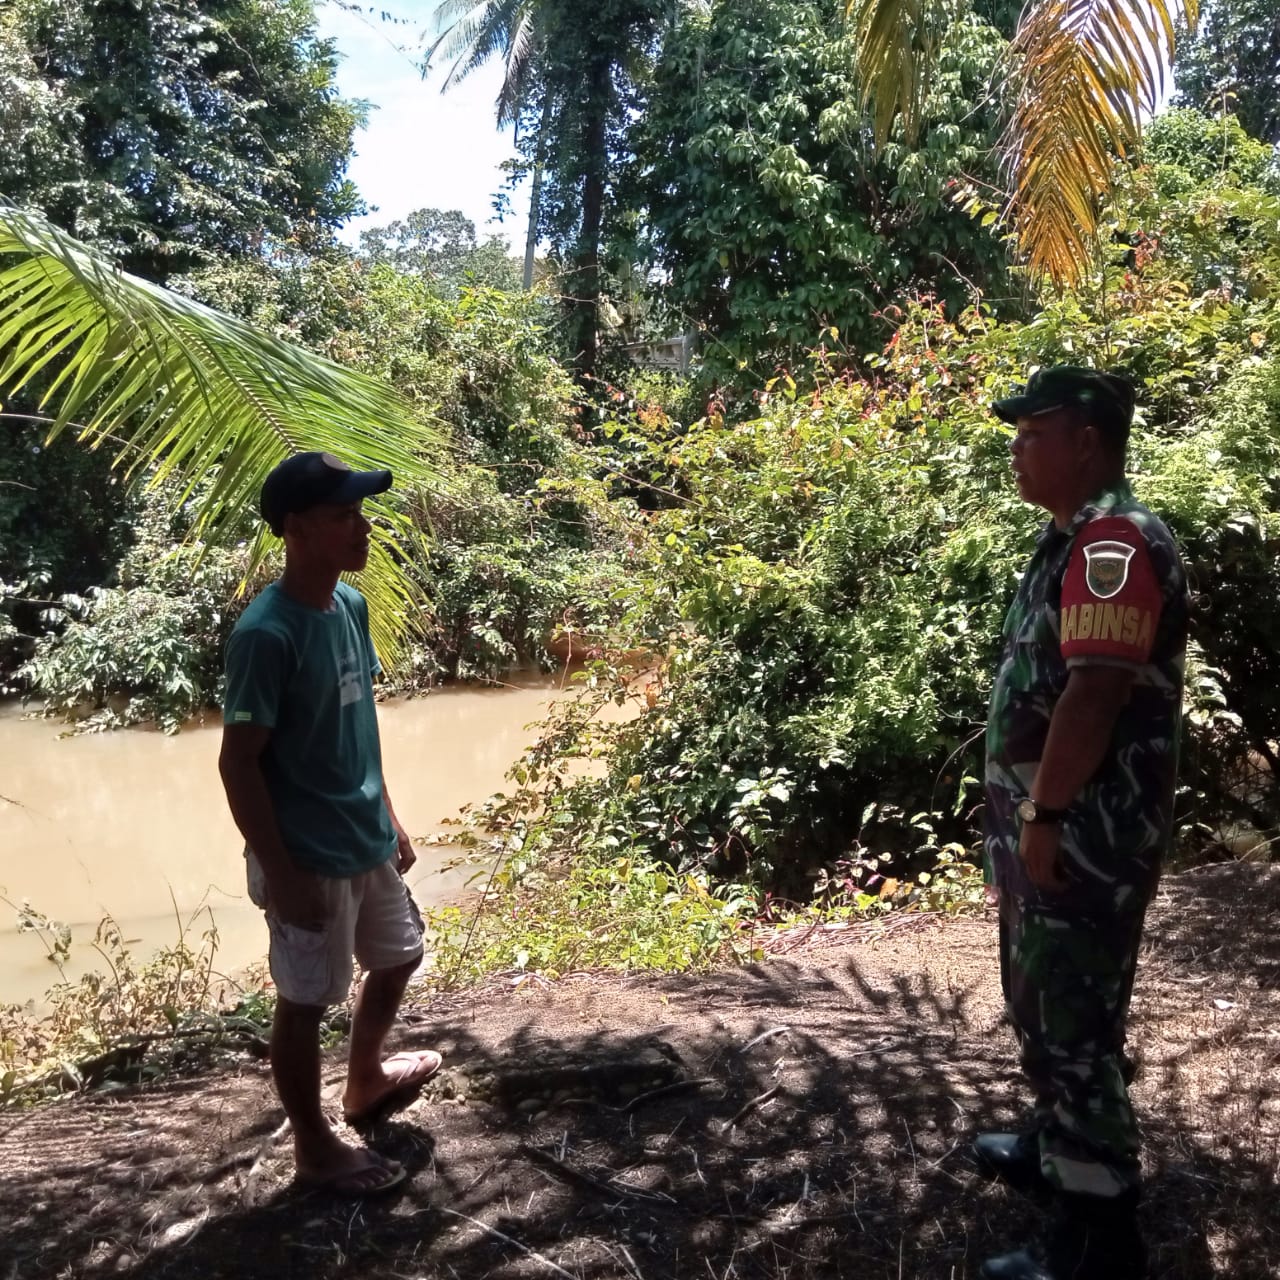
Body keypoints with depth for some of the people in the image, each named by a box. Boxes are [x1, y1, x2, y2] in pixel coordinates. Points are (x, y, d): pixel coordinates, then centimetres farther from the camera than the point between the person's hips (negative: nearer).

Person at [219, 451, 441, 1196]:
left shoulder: (350, 605, 2)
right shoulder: (267, 634, -24)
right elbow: (239, 762, -20)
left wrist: (390, 818, 15)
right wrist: (281, 874, -18)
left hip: (368, 843, 9)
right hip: (308, 860, -8)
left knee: (398, 959, 24)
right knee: (306, 1002, 10)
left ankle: (367, 1080, 49)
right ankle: (315, 1148, 31)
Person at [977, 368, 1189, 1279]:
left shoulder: (1115, 542, -20)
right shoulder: (1078, 540, 13)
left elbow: (1096, 691, -27)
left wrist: (1044, 815, -22)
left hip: (1083, 834, -10)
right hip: (1052, 823, 10)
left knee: (1072, 1023, 0)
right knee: (1044, 1007, 23)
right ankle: (1058, 1147, 43)